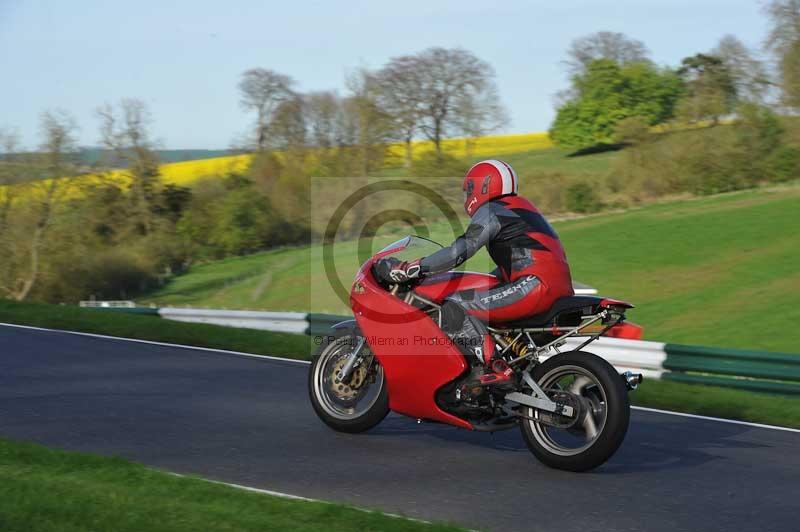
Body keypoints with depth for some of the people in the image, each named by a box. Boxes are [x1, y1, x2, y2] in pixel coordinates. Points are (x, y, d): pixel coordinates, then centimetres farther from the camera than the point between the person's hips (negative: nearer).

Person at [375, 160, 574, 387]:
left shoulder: (491, 211, -1)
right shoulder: (519, 208, 28)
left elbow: (460, 251, -13)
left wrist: (407, 269, -12)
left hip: (535, 285, -10)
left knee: (456, 308, -13)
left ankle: (495, 368, -23)